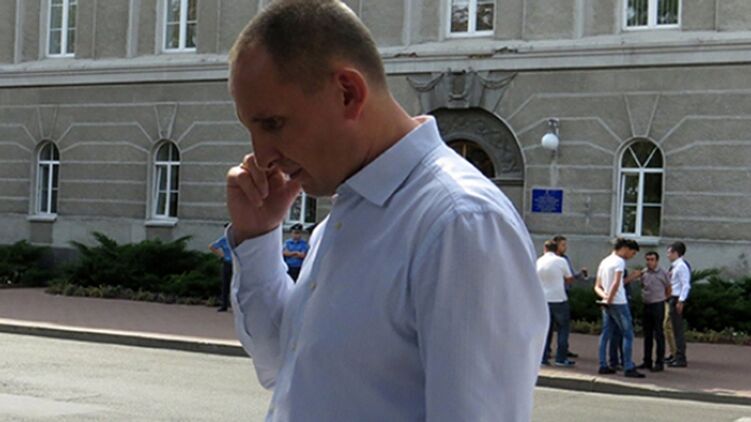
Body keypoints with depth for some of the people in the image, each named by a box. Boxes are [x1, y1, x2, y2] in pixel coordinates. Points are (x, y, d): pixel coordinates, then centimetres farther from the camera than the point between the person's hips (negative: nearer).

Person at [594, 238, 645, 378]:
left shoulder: (604, 262, 15)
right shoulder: (619, 261, -11)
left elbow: (597, 286, 12)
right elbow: (616, 283, -23)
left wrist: (604, 296, -5)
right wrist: (609, 299, -15)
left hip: (607, 304, 8)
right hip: (618, 303, -8)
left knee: (605, 334, 9)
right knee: (628, 335, -3)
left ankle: (603, 365, 11)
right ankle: (629, 368, -5)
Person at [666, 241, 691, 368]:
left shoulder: (681, 266, -14)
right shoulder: (674, 266, 15)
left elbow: (686, 285, -19)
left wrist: (680, 301, -22)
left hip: (677, 299, -10)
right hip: (672, 299, 10)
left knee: (678, 329, -7)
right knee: (675, 328, 15)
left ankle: (681, 358, -5)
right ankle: (678, 356, 24)